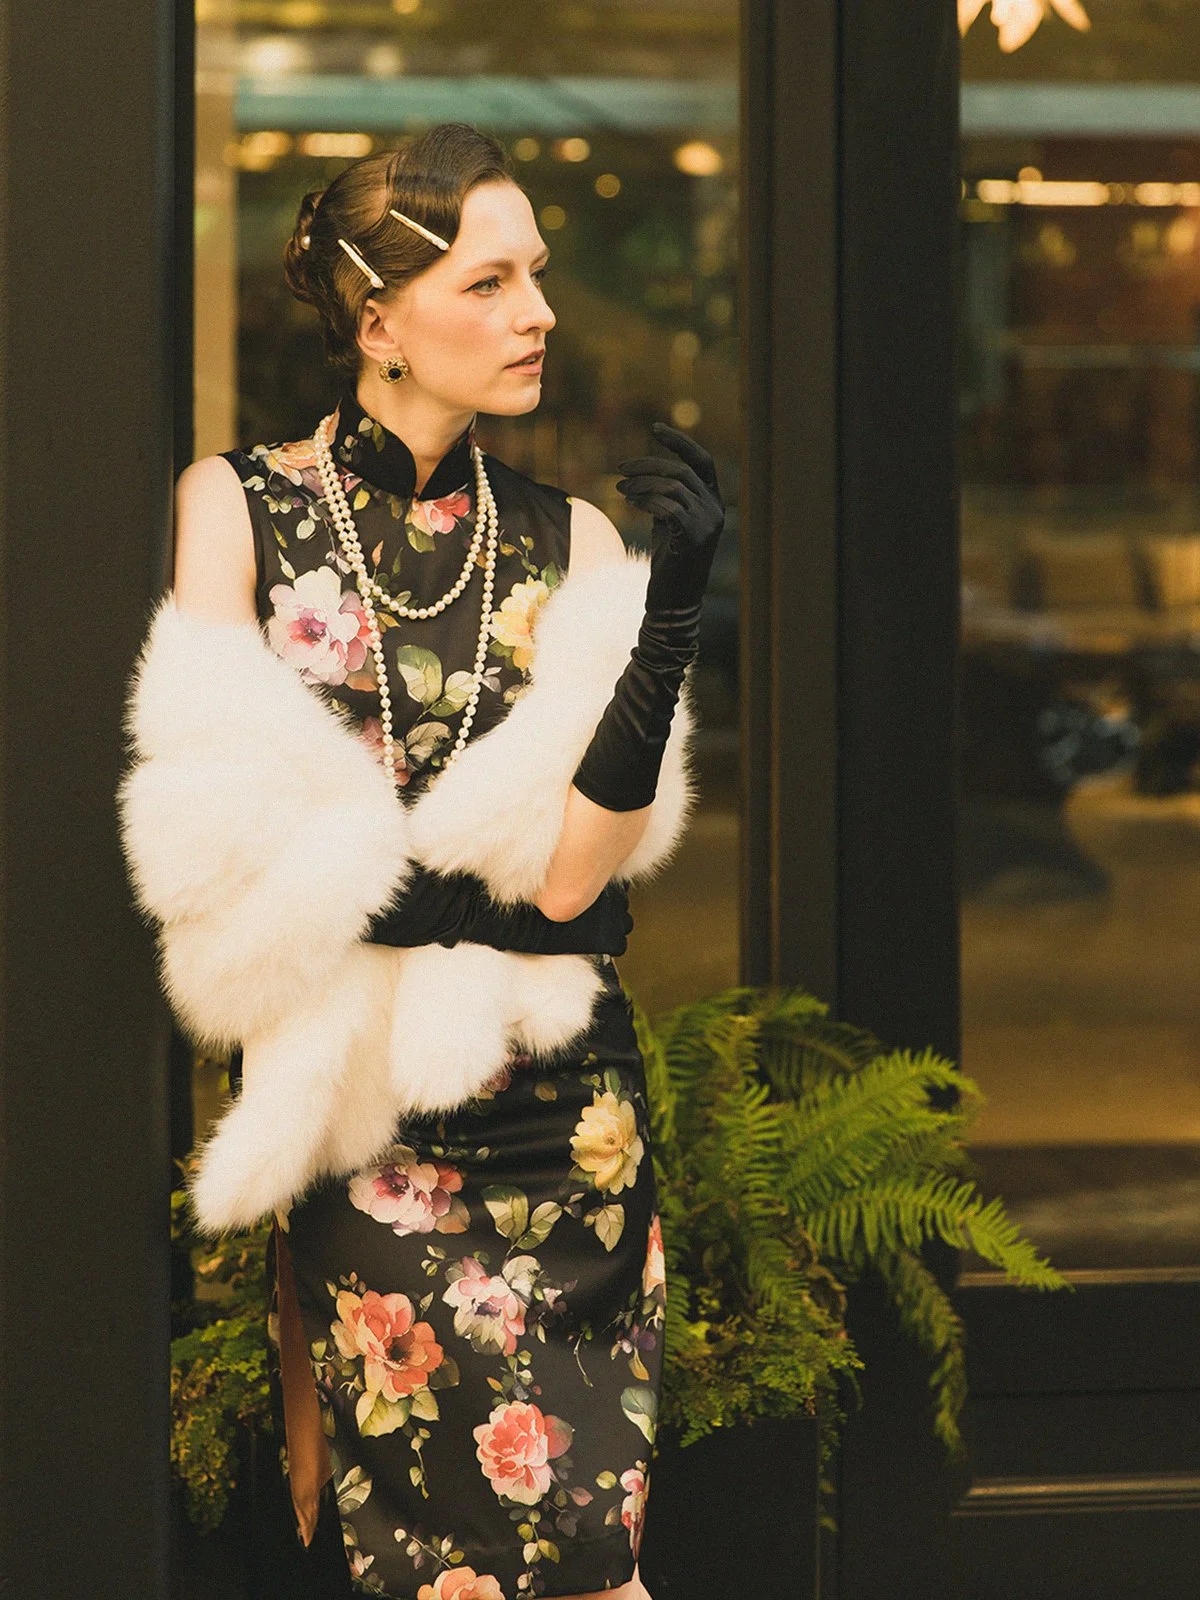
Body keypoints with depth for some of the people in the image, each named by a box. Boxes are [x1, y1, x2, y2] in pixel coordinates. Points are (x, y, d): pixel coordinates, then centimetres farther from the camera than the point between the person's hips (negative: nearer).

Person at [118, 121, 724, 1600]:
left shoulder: (569, 543, 6)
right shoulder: (234, 508, 2)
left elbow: (571, 863, -8)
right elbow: (227, 860, -7)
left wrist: (670, 606, -16)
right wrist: (508, 919, -8)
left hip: (551, 1128, 2)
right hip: (342, 1129, -2)